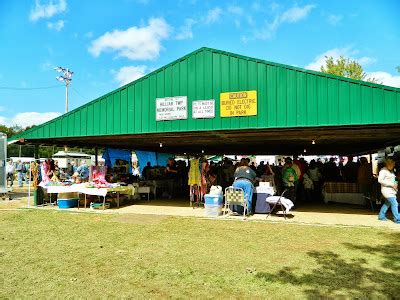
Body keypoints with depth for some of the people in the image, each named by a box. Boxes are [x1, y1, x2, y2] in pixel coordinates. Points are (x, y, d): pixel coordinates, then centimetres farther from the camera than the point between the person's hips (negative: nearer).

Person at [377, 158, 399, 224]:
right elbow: (380, 180, -22)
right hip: (386, 190, -9)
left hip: (391, 190, 9)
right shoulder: (383, 170, -14)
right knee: (394, 204, -9)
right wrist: (391, 184, -21)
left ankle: (381, 216, 26)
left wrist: (395, 184, 3)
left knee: (387, 203, 15)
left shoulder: (391, 171, 14)